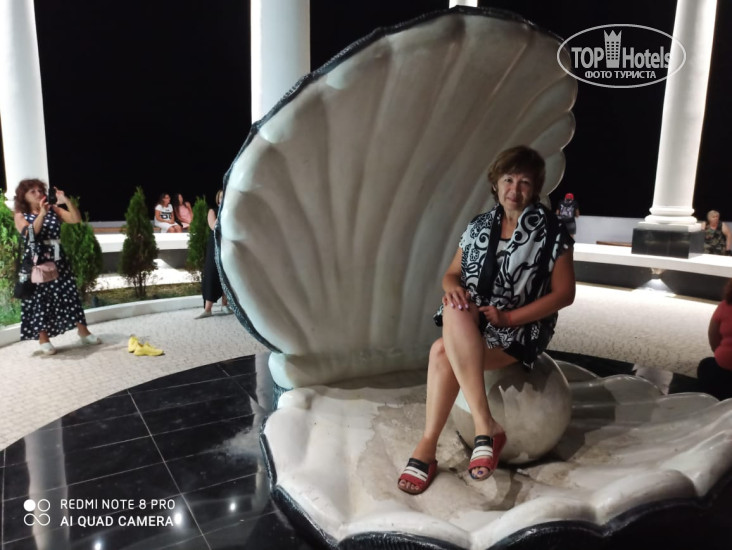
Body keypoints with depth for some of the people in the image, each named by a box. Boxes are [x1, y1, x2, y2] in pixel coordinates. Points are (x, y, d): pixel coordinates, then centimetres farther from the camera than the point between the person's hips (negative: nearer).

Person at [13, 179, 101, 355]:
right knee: (39, 299, 1)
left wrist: (66, 201, -14)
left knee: (69, 294, 4)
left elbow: (76, 219, -5)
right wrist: (42, 213, -26)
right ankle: (43, 339, 11)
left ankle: (83, 331, 12)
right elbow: (30, 233, -19)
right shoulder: (20, 215, 0)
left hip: (58, 261, 3)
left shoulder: (54, 210, 8)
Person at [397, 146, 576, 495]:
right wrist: (453, 287, -15)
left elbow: (564, 293, -6)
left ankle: (428, 446, -18)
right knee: (454, 310, -32)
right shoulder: (479, 226, 10)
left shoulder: (550, 231, -3)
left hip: (521, 329, -4)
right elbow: (451, 274, 12)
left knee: (442, 352, -29)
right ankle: (485, 426, -29)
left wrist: (507, 317, -16)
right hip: (472, 325, 5)